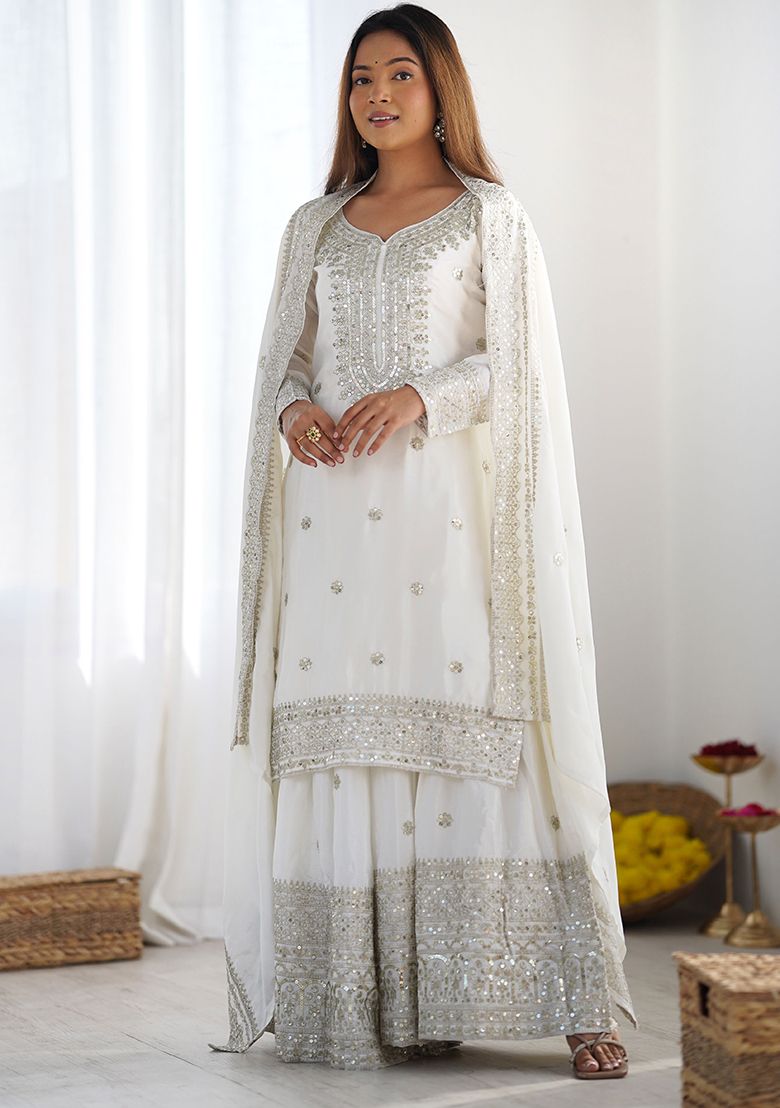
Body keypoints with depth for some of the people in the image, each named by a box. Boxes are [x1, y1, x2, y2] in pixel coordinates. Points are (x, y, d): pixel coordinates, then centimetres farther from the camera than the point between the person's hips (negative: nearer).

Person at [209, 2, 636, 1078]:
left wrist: (419, 397, -16)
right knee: (339, 736, -2)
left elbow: (516, 366, 1)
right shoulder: (316, 225, 19)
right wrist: (295, 409, -5)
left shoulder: (489, 215, 8)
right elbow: (282, 358, 17)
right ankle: (353, 1004, 3)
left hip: (448, 503, -4)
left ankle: (571, 999, -5)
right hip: (334, 506, 4)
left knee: (468, 727, -10)